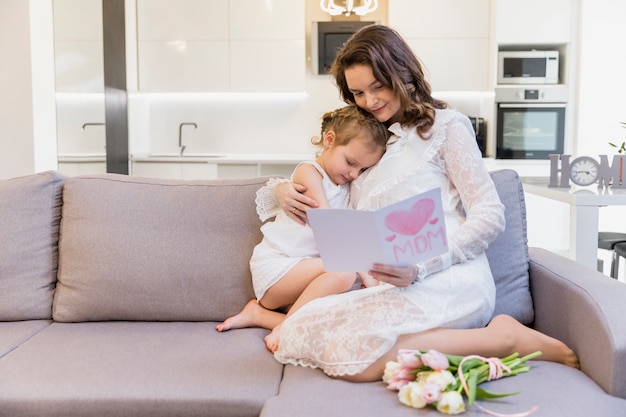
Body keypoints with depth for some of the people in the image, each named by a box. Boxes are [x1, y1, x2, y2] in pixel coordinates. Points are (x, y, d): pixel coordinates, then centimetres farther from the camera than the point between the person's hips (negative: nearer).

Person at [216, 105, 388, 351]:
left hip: (298, 272, 8)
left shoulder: (347, 186, 15)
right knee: (343, 272, -30)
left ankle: (259, 313, -1)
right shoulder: (308, 172, -10)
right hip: (274, 265, -8)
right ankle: (284, 328, -17)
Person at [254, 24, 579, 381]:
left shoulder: (446, 125, 7)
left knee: (351, 352, -33)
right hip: (396, 288, 5)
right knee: (298, 333, -25)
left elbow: (491, 216, -2)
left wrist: (421, 268, -17)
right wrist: (281, 191, 8)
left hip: (448, 281, -4)